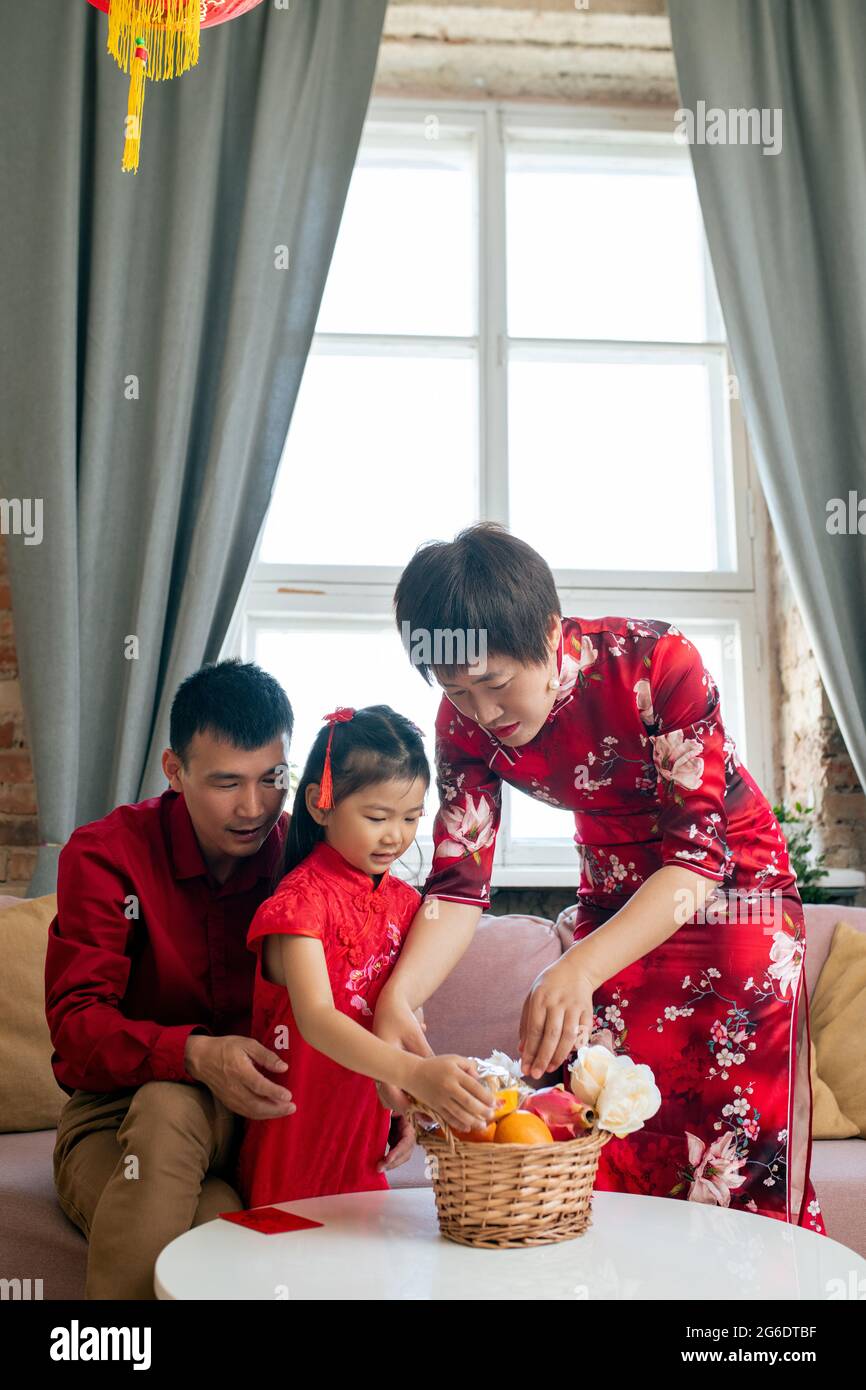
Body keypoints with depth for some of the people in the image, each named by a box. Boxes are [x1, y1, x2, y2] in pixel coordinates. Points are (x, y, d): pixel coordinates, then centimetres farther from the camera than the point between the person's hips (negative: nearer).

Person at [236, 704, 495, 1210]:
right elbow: (316, 1019, -29)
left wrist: (407, 1102, -4)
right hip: (292, 1147, -6)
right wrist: (414, 1074, -42)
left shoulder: (403, 902, 7)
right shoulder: (302, 899, -16)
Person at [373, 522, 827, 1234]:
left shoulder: (659, 662, -30)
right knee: (596, 1154, 1)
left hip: (731, 887, -3)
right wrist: (397, 1000, -33)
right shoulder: (465, 721, -16)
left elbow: (699, 853, -32)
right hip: (613, 896, 4)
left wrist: (577, 971, -46)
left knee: (745, 1165, -3)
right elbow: (460, 880, -15)